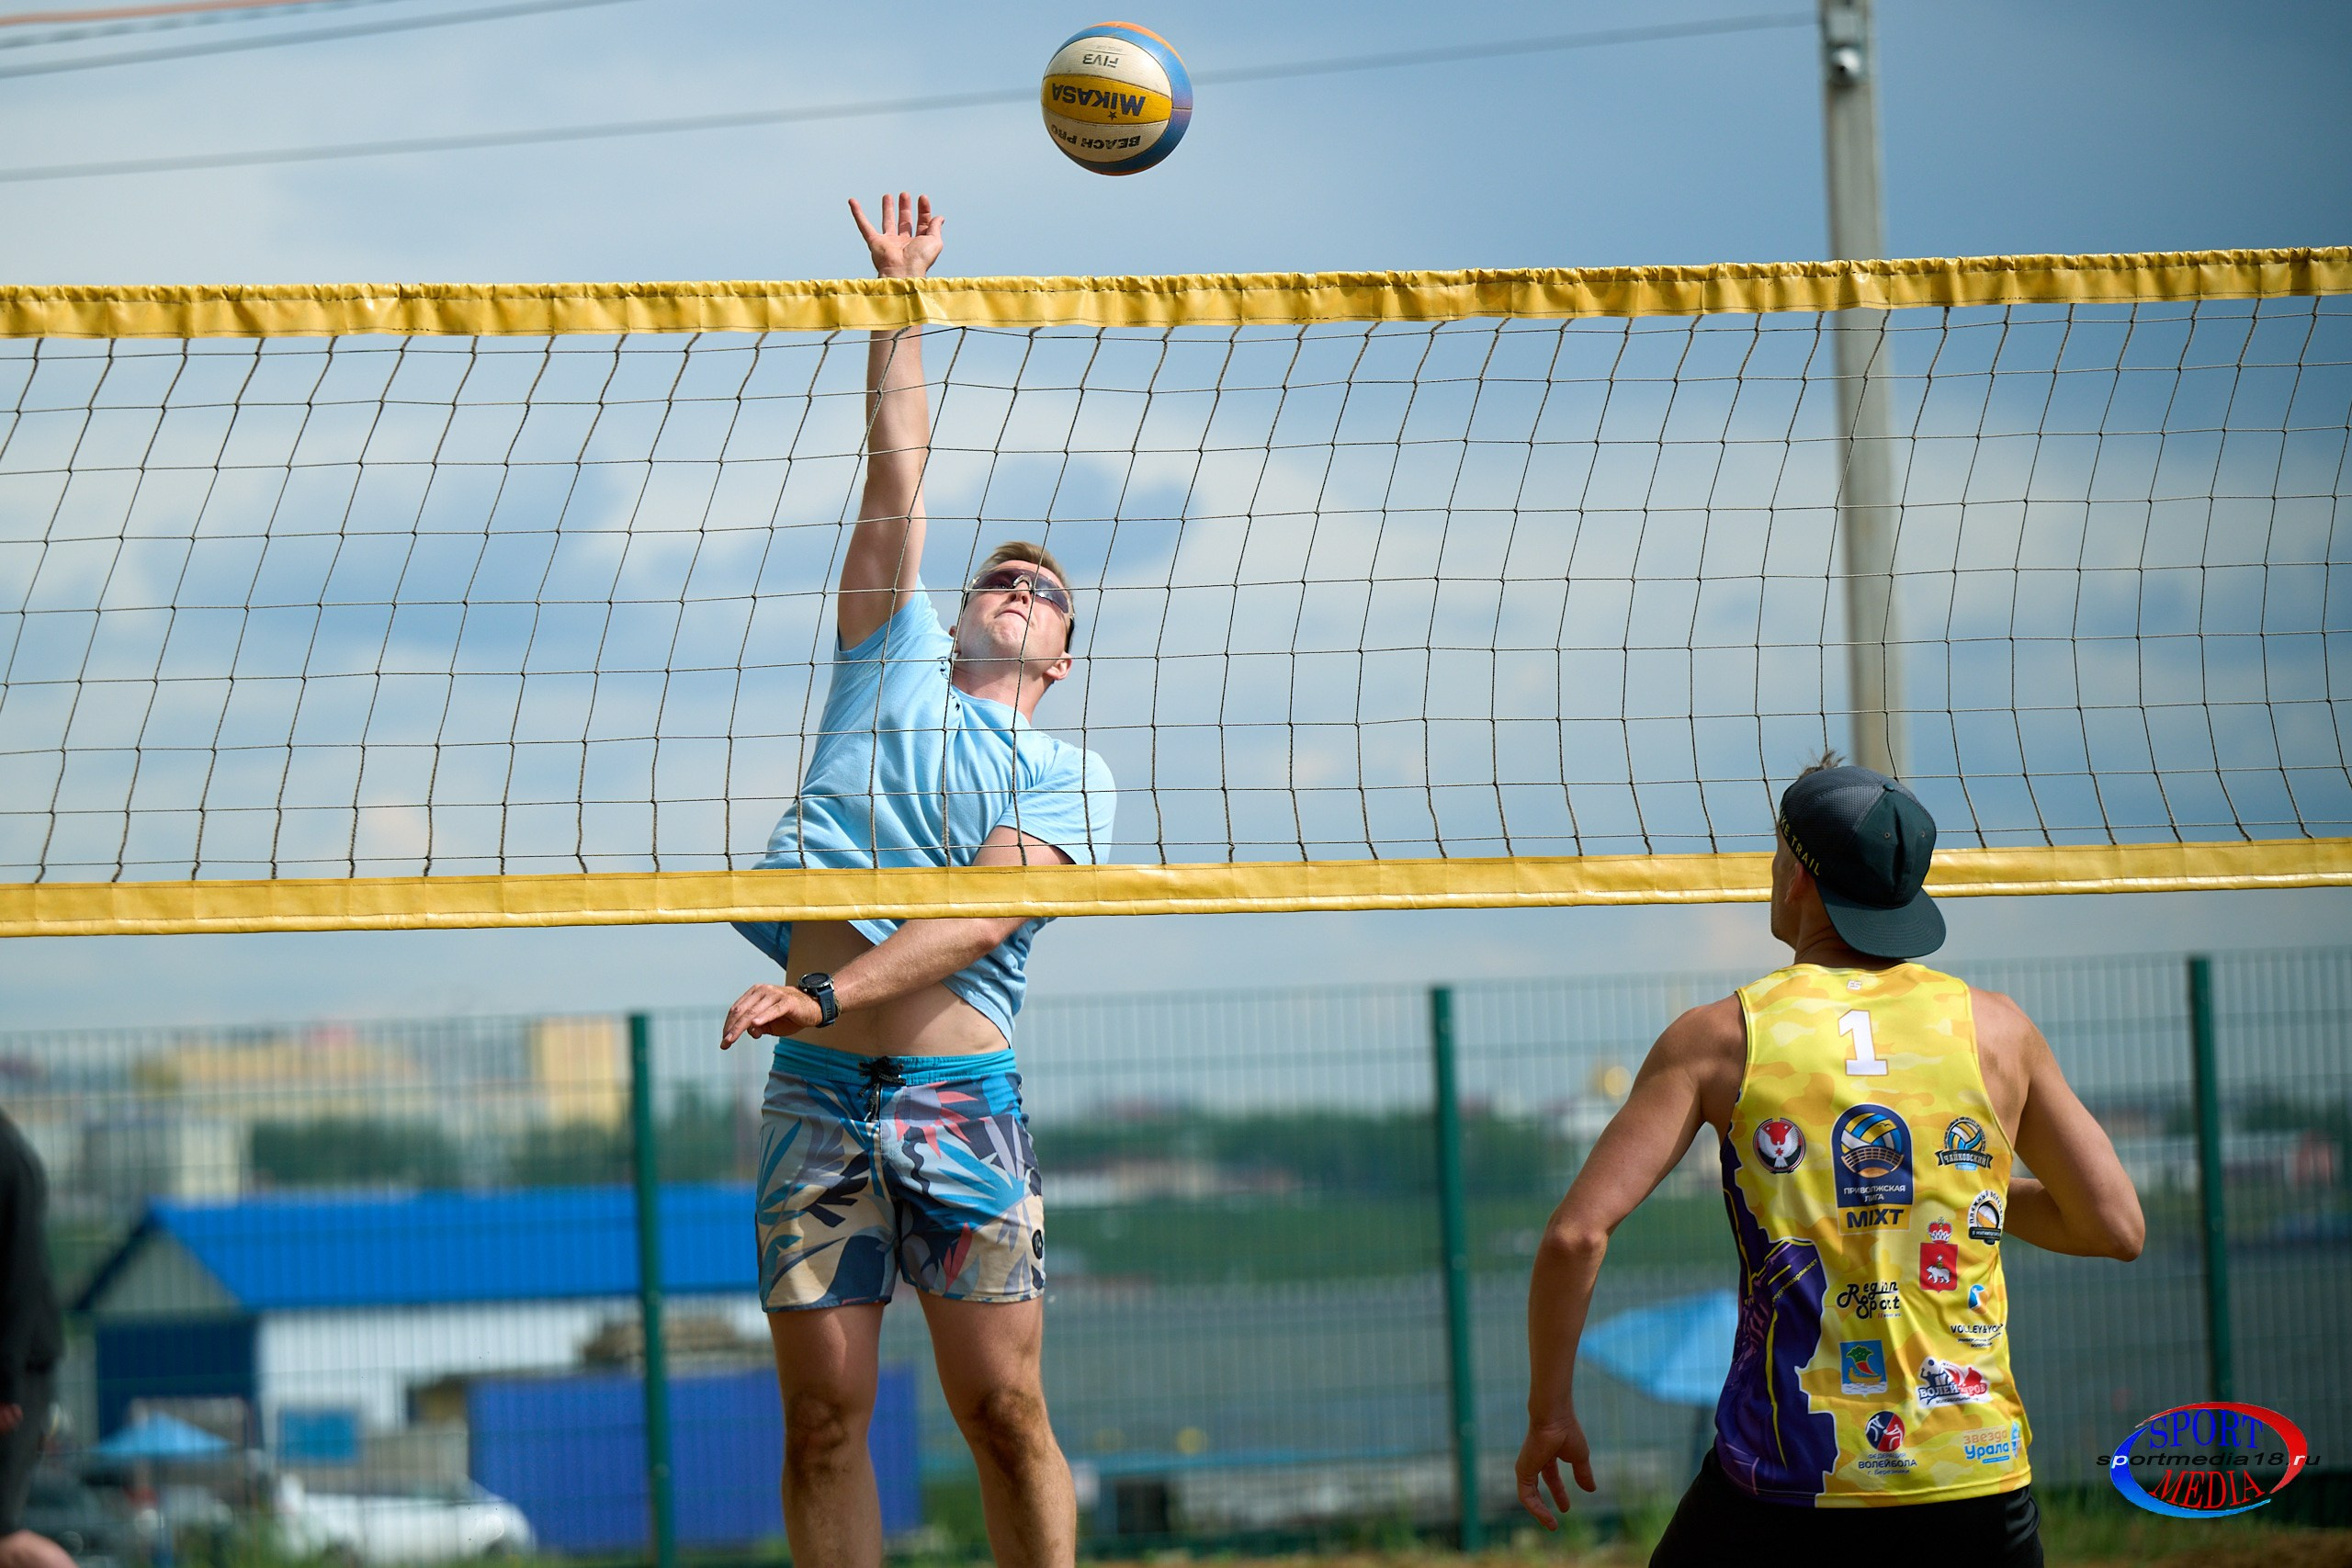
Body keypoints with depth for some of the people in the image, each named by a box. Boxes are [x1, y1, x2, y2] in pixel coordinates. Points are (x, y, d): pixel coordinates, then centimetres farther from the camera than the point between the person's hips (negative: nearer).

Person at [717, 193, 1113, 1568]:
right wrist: (902, 296, 15)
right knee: (824, 1416, -4)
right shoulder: (897, 666, 19)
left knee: (1004, 1410, -6)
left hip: (963, 1097, -2)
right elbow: (897, 476, 15)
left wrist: (830, 992, -20)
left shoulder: (1068, 773, 10)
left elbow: (983, 916, -6)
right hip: (820, 1095, 2)